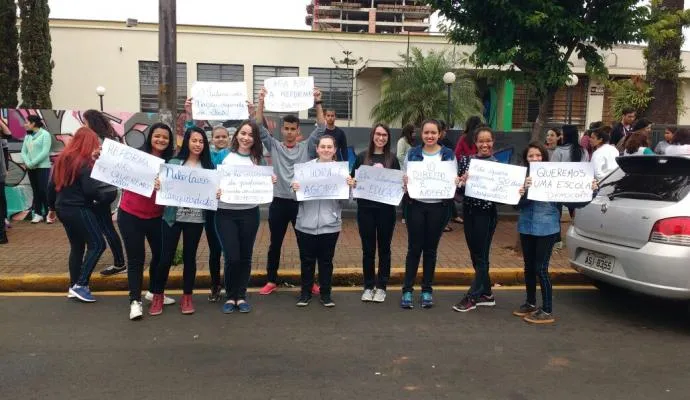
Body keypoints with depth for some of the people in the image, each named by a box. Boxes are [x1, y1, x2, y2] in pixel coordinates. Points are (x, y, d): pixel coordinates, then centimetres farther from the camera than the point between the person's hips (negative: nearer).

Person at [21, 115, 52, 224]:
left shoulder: (45, 134, -7)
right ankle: (38, 214, 14)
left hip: (42, 167, -6)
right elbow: (23, 151, 9)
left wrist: (32, 163, -16)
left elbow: (45, 152, -15)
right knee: (35, 191, 9)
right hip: (31, 168, 6)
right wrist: (27, 163, -10)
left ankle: (49, 213, 2)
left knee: (43, 190, -7)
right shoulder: (27, 136, 12)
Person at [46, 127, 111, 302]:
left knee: (77, 246, 16)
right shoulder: (85, 162, -15)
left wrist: (52, 206, 26)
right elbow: (90, 190, -21)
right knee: (97, 244, -3)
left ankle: (74, 287, 20)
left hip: (63, 208, 9)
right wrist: (109, 194, -7)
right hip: (79, 209, -9)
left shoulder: (62, 158, 10)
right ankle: (80, 285, -7)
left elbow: (52, 185, 15)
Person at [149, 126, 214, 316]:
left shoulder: (208, 166, 6)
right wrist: (157, 184, -21)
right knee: (166, 257, 2)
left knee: (189, 257, 11)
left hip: (196, 218, 1)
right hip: (173, 216, -1)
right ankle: (158, 295, 20)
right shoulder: (174, 162, 2)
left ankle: (187, 296, 23)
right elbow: (163, 183, 0)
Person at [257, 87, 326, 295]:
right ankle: (271, 281, 22)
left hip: (301, 201, 0)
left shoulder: (306, 147, 4)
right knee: (275, 243, 10)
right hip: (279, 202, 0)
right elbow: (260, 127, -5)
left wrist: (317, 102, -13)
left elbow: (321, 128, -5)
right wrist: (261, 102, -14)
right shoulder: (274, 146, 5)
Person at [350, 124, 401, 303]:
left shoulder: (392, 159, 4)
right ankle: (368, 286, 20)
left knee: (384, 248, 8)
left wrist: (402, 185, -13)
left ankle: (381, 286, 20)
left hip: (386, 208, 0)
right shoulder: (362, 157, 3)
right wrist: (352, 183, -14)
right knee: (368, 249, 7)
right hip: (366, 208, 0)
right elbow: (353, 180, 7)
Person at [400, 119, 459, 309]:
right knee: (414, 248, 2)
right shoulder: (412, 153, 3)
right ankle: (407, 290, 10)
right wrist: (405, 182, -18)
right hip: (416, 206, 0)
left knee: (431, 249, 10)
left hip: (438, 207, 1)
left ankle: (427, 290, 21)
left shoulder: (449, 155, 3)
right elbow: (403, 177, 4)